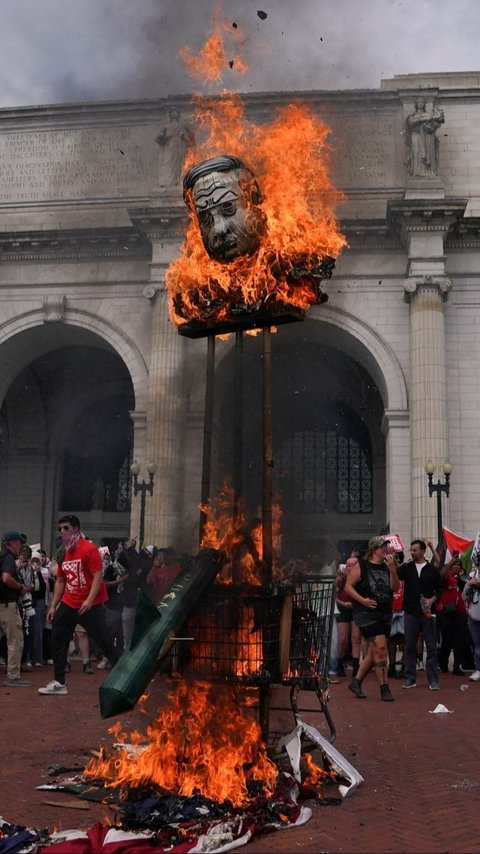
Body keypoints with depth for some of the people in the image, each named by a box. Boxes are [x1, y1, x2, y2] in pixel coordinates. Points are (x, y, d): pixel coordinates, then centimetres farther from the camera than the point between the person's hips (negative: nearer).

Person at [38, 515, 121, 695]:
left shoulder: (89, 549, -14)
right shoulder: (63, 554, 9)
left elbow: (98, 576, -19)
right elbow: (60, 581, 17)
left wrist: (89, 600, -28)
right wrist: (53, 606, 12)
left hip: (91, 606, -7)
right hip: (68, 604, 7)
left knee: (104, 642, -4)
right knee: (57, 640, 7)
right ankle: (59, 683, 17)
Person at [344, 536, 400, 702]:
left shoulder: (387, 566, 10)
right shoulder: (361, 566, -5)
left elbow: (395, 588, 1)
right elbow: (348, 586, -7)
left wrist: (392, 569, -11)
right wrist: (362, 600, -18)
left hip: (385, 614, 6)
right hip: (366, 613, -6)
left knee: (373, 653, 11)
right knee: (381, 647, -15)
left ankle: (356, 682, 25)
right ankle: (384, 687, -6)